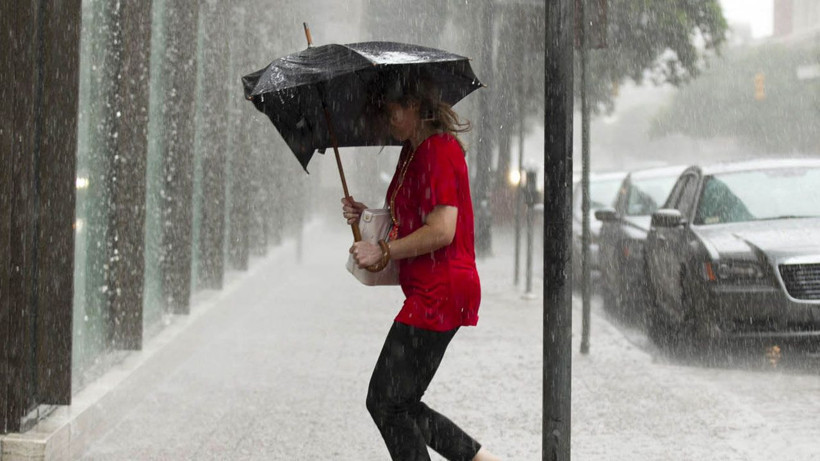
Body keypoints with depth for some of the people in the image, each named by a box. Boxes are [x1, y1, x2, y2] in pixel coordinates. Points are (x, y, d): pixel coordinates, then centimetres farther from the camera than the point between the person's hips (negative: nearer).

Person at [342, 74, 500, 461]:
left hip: (438, 294, -11)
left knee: (387, 403, -8)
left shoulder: (438, 150, -13)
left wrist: (383, 251, -14)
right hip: (428, 294, 11)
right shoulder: (413, 152, 19)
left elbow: (441, 230, -22)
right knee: (394, 403, 11)